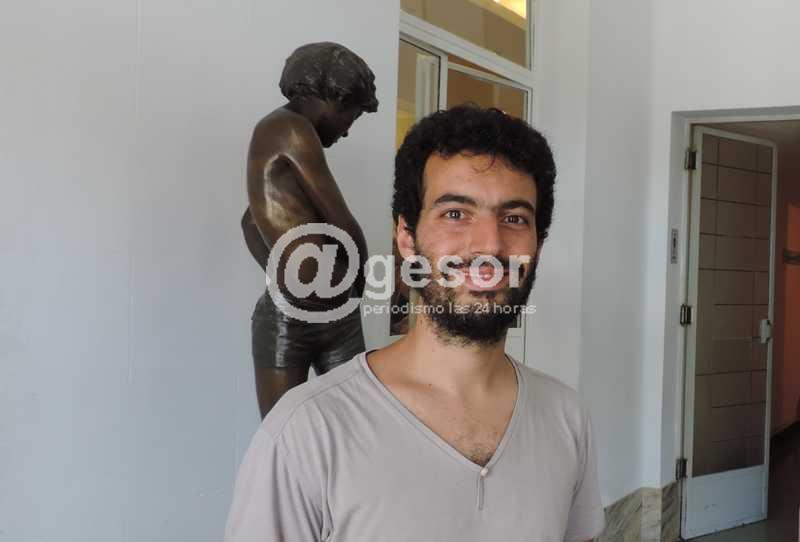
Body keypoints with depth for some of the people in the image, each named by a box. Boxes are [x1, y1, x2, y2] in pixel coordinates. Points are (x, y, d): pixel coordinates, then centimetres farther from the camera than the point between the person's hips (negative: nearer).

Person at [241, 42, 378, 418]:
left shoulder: (283, 141, 17)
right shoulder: (290, 129, -10)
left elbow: (251, 222, 29)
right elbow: (343, 224, -10)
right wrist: (360, 275, 8)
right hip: (286, 317, -9)